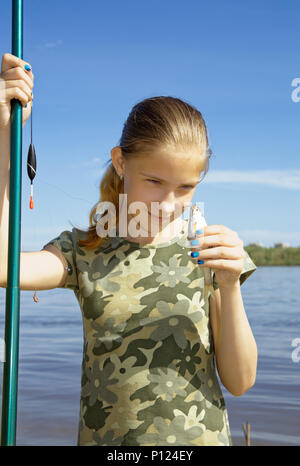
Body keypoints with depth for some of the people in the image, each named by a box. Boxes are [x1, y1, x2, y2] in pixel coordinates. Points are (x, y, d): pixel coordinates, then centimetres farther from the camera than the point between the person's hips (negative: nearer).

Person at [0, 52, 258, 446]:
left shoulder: (208, 251, -5)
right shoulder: (86, 251, -4)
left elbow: (239, 381, -6)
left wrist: (230, 286, -21)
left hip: (202, 435, 0)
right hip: (105, 437, 1)